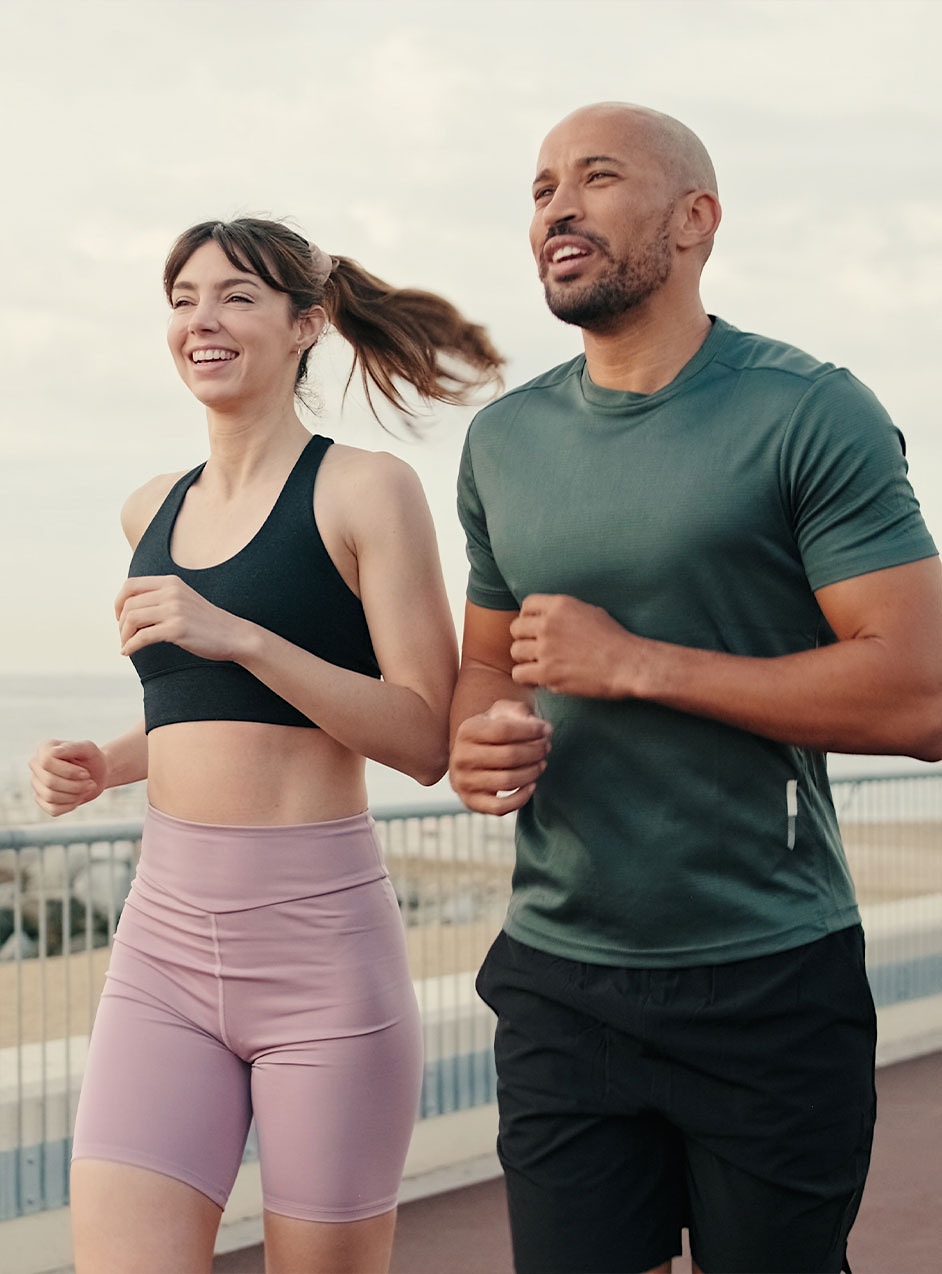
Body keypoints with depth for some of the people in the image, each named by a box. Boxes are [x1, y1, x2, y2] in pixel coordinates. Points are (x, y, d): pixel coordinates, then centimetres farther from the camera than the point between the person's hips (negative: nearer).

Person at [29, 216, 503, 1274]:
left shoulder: (364, 490, -4)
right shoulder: (153, 512, 14)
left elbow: (425, 739, -10)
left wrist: (239, 636, -19)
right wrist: (103, 766, 8)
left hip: (318, 936, -5)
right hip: (162, 932, 5)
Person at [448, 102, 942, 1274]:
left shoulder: (810, 416, -8)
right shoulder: (505, 440, 9)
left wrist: (634, 662, -16)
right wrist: (479, 738, -5)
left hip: (772, 986, -3)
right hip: (561, 980, 4)